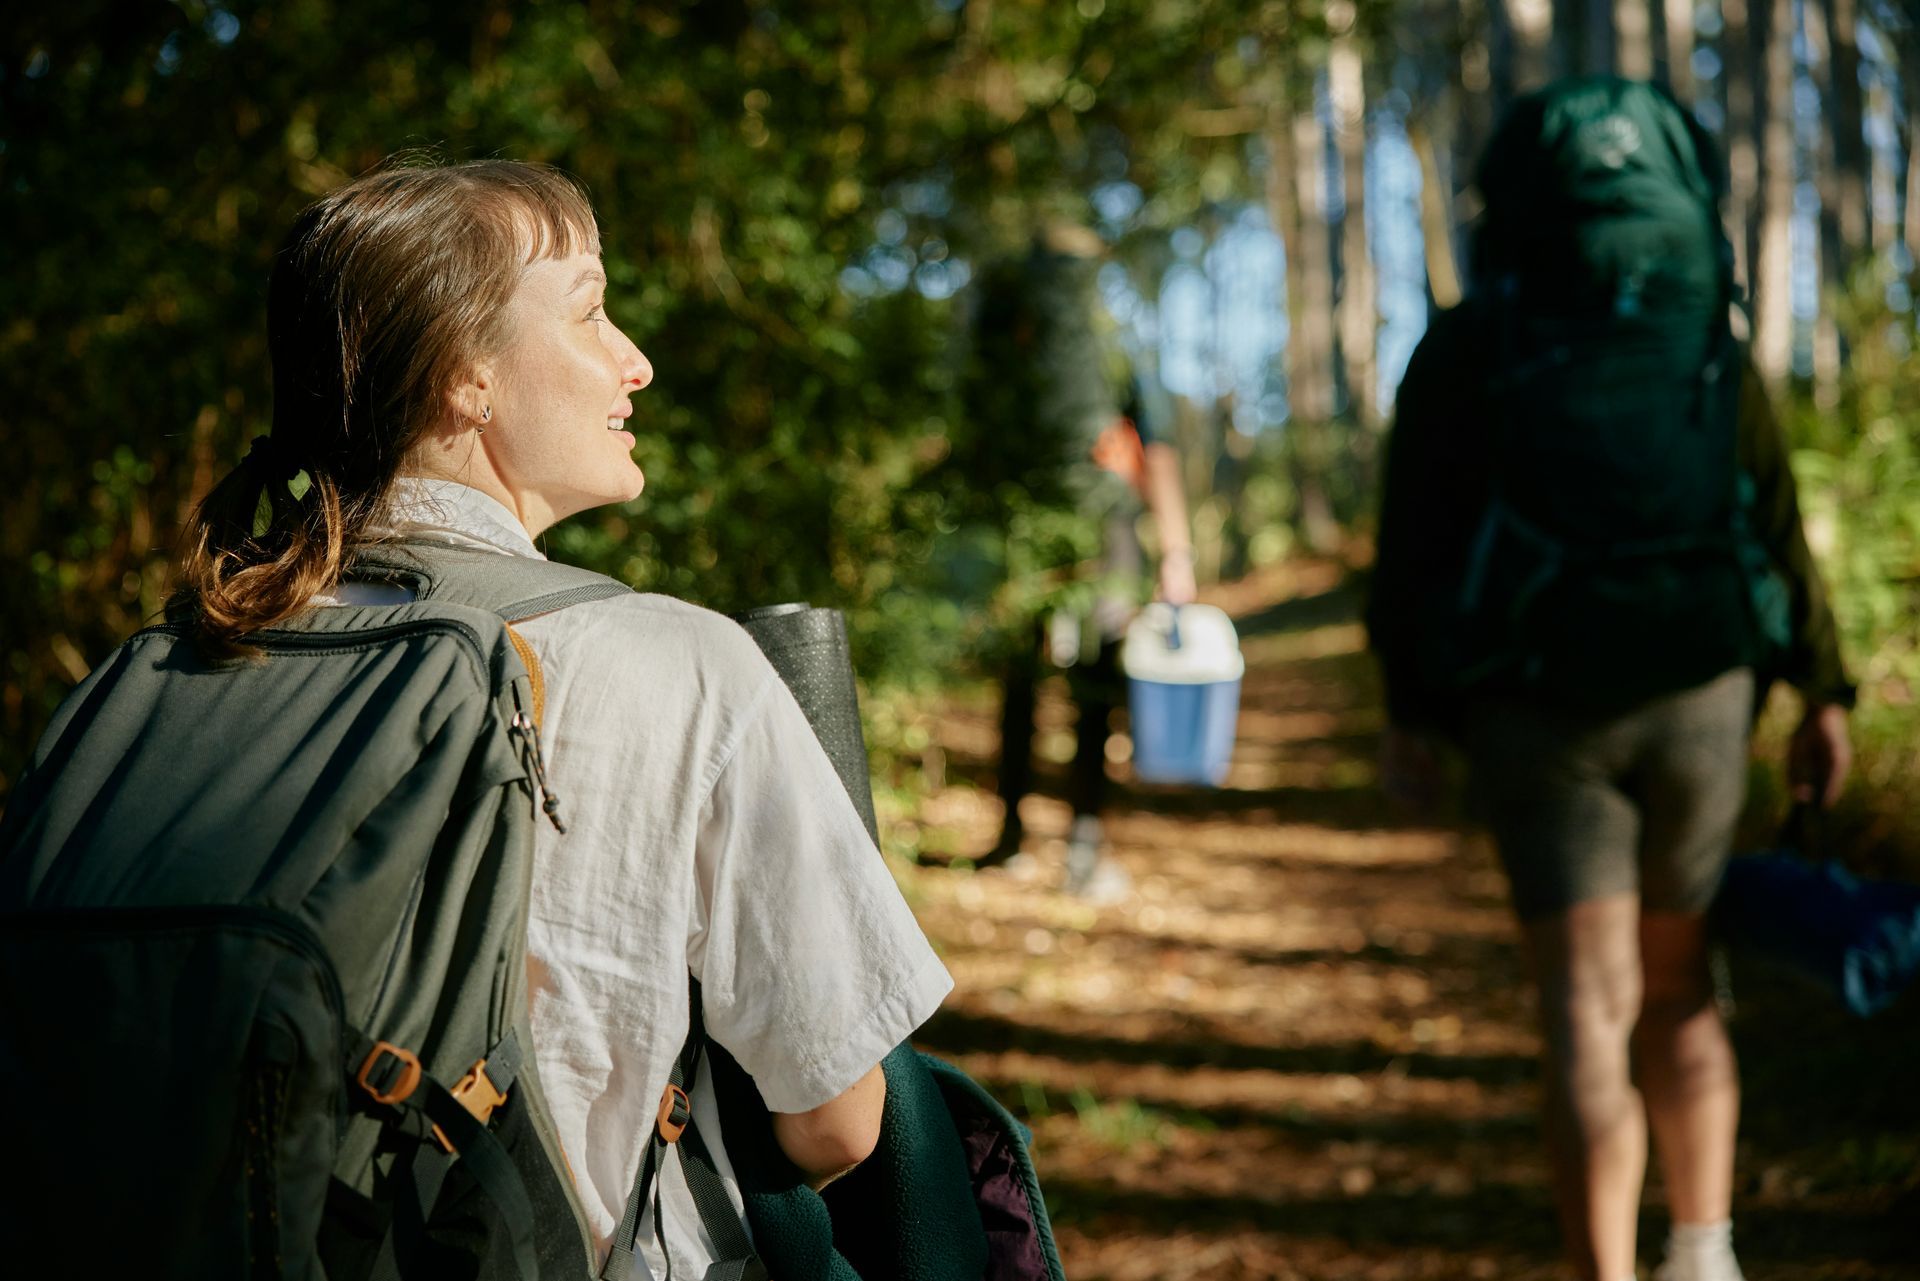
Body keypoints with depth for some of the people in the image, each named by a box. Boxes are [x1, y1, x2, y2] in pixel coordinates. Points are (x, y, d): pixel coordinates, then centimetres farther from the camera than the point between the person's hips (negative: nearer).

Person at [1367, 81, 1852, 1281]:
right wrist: (1825, 694, 13)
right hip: (1700, 692, 2)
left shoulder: (1465, 350, 1)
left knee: (1593, 1007, -3)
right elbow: (1778, 530, 7)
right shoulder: (1713, 350, 7)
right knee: (1677, 986, 18)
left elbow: (1414, 540, -3)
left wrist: (1410, 710, 2)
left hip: (1540, 701, -2)